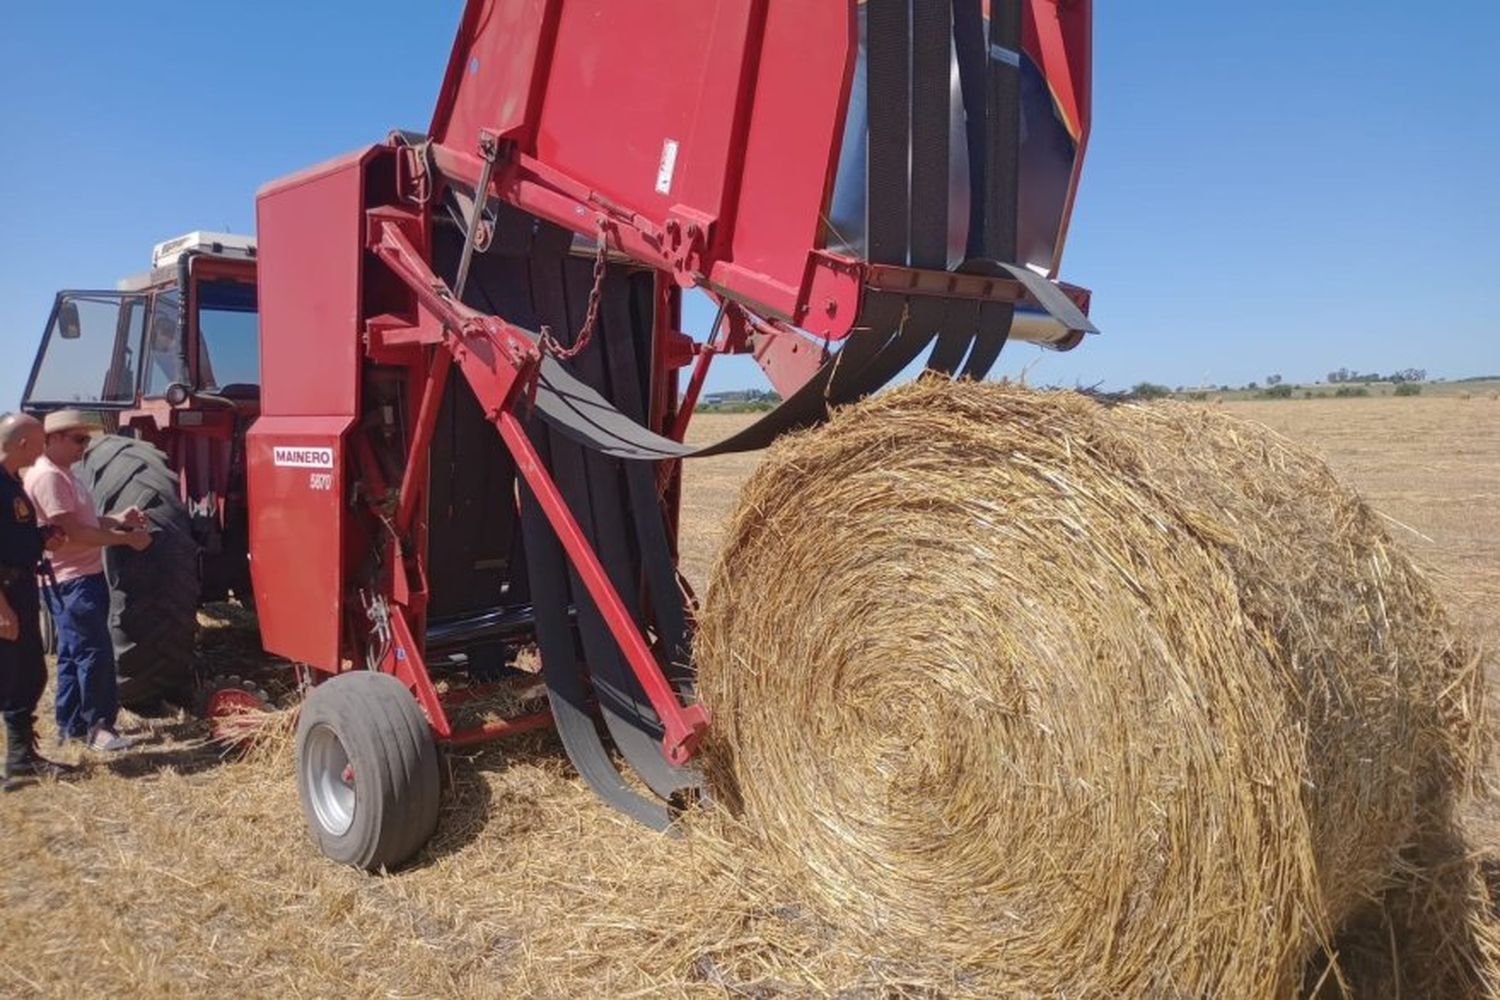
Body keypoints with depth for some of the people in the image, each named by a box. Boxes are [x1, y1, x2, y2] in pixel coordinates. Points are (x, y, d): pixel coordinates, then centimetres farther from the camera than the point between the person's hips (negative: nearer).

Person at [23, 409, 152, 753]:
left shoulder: (63, 473, 15)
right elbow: (72, 532, -23)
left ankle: (71, 725, 23)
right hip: (72, 580, -11)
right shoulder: (47, 477, -17)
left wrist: (118, 520, 5)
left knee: (74, 653, 15)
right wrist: (125, 538, -19)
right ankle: (97, 726, -1)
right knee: (95, 652, -8)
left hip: (85, 575, 11)